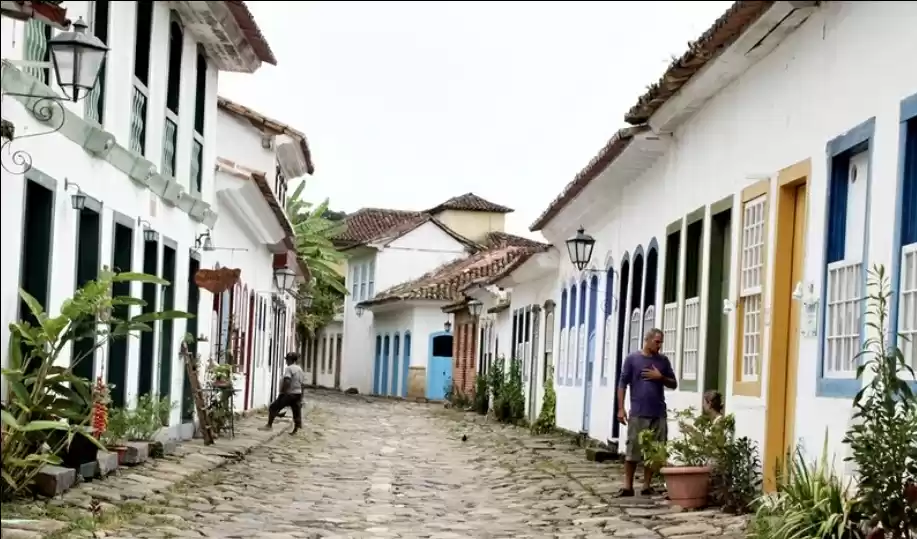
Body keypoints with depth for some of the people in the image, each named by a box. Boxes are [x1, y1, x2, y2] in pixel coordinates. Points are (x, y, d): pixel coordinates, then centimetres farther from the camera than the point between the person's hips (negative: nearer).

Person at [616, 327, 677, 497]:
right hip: (638, 414, -3)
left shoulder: (663, 360, 10)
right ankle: (628, 486, 4)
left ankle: (647, 486, 12)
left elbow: (673, 384, 14)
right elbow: (623, 384, 0)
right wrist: (620, 408, -6)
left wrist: (660, 377, -5)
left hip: (659, 414, 3)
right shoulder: (632, 359, 1)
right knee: (633, 450, -2)